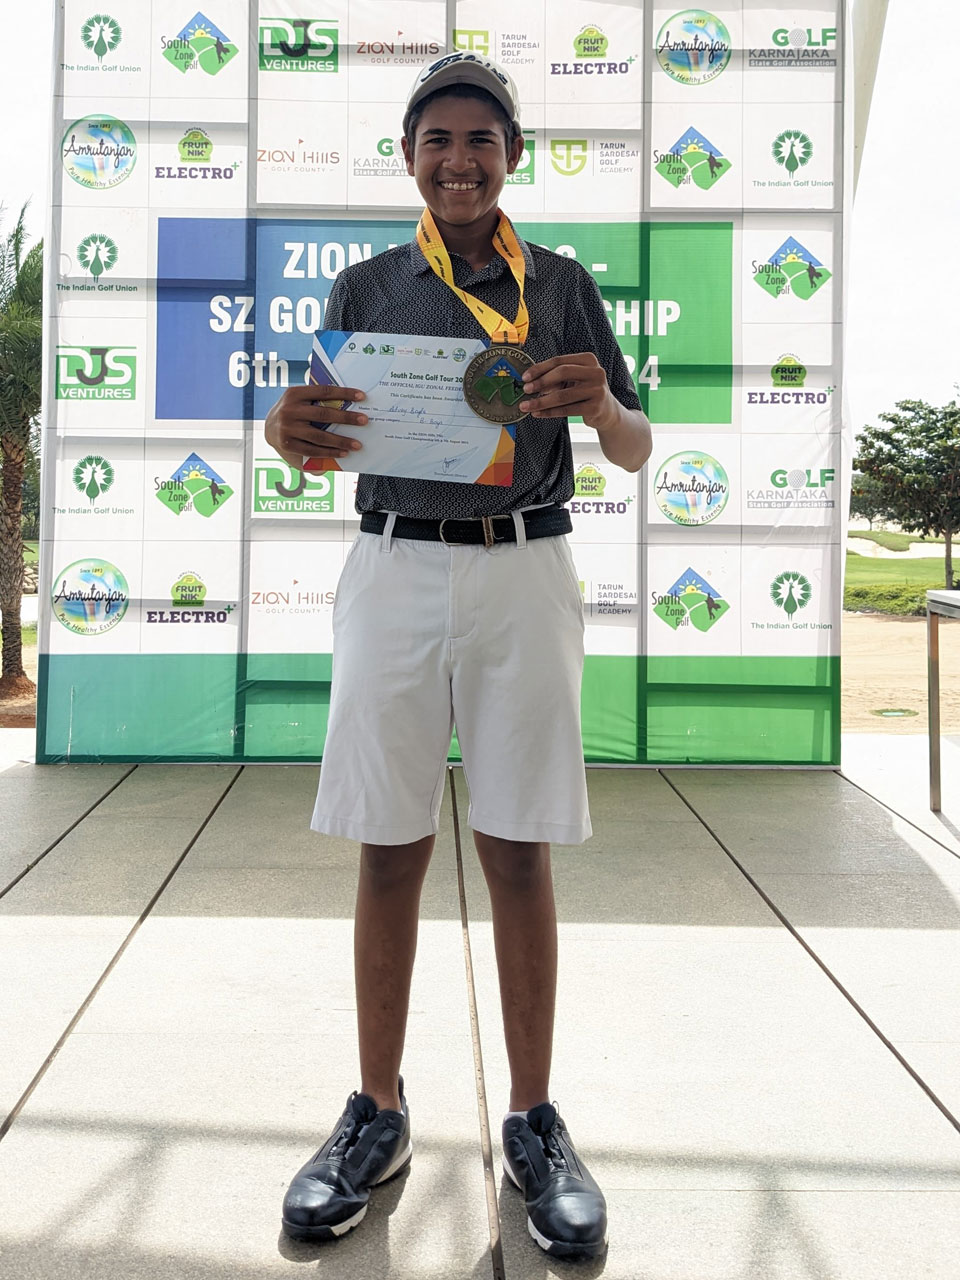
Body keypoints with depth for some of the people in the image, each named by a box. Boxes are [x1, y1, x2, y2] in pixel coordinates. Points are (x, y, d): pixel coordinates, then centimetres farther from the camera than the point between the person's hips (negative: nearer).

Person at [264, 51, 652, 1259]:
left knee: (517, 852, 2)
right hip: (394, 571, 1)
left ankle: (532, 1121, 15)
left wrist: (601, 403, -15)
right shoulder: (365, 287, 13)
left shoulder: (561, 285, 11)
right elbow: (324, 432, 10)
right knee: (390, 852, 3)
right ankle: (377, 1114, 18)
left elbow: (635, 451, 9)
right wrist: (289, 430, -15)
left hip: (522, 575, 0)